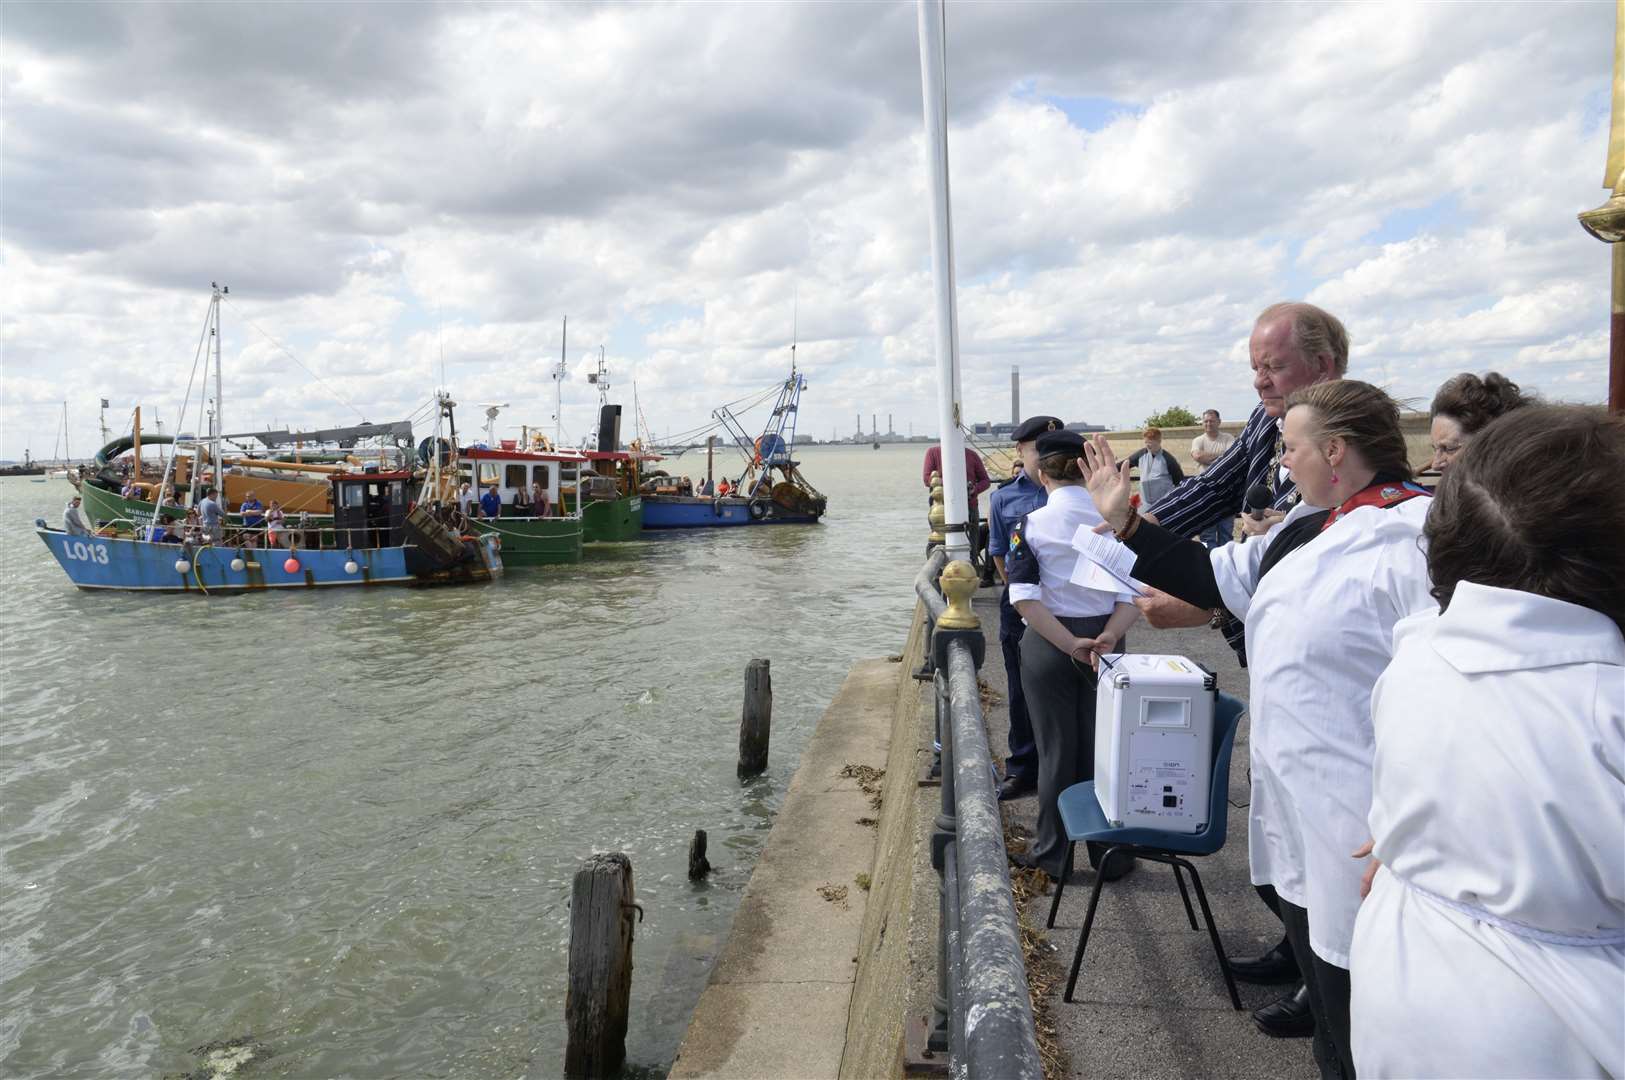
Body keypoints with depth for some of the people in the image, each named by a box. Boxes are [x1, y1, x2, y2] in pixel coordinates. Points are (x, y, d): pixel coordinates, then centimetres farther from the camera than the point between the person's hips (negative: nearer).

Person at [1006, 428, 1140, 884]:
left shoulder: (1030, 526, -10)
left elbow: (1024, 599, -19)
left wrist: (1071, 645, -18)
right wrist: (1108, 637, -16)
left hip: (1047, 644, -2)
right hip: (1106, 640, 2)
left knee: (1055, 749, 10)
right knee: (1102, 748, 13)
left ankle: (1052, 854, 23)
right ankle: (1110, 854, 24)